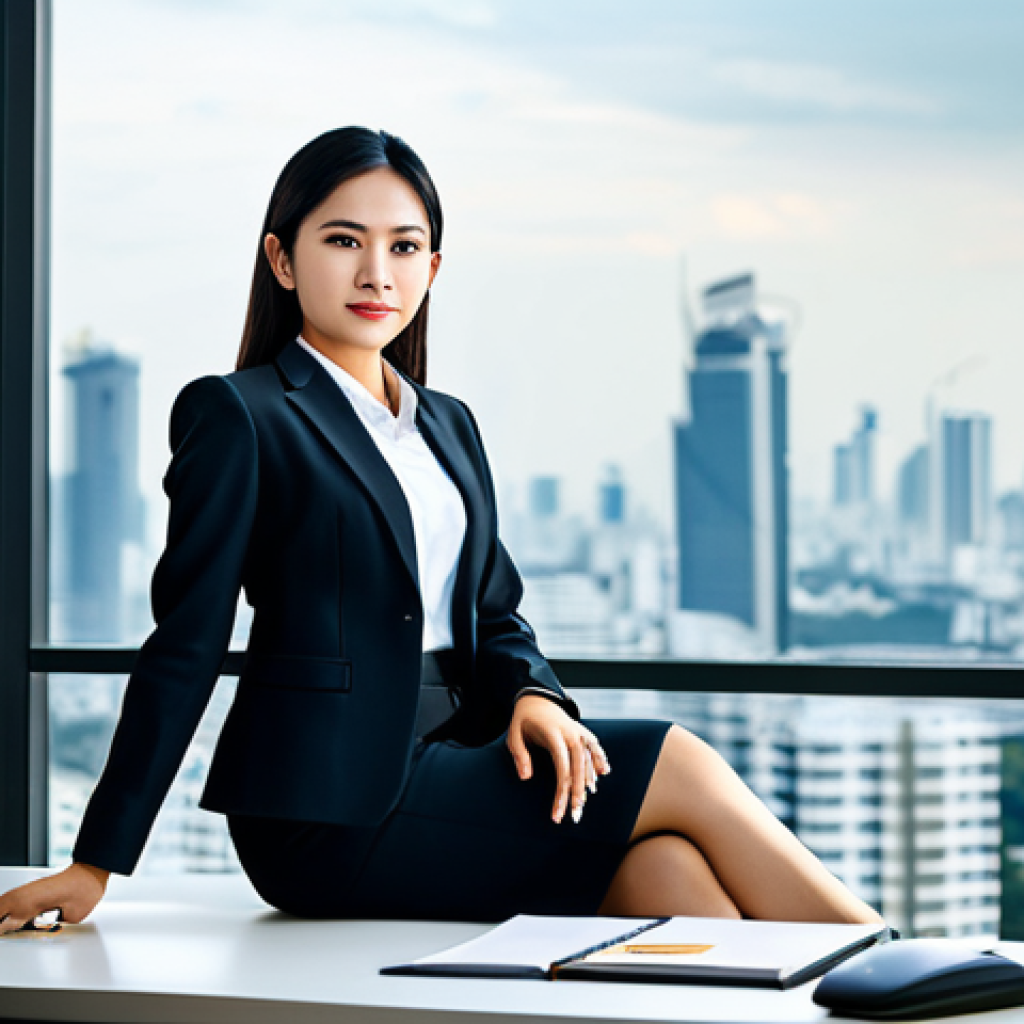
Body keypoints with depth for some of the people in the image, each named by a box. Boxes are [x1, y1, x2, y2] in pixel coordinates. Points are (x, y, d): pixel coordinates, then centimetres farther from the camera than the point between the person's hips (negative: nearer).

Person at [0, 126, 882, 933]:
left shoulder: (447, 425, 20)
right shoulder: (237, 415, -3)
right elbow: (187, 642, -5)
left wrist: (531, 694, -5)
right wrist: (97, 863, -8)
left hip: (444, 763, 7)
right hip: (333, 805, -7)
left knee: (668, 865, -22)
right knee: (678, 767, -15)